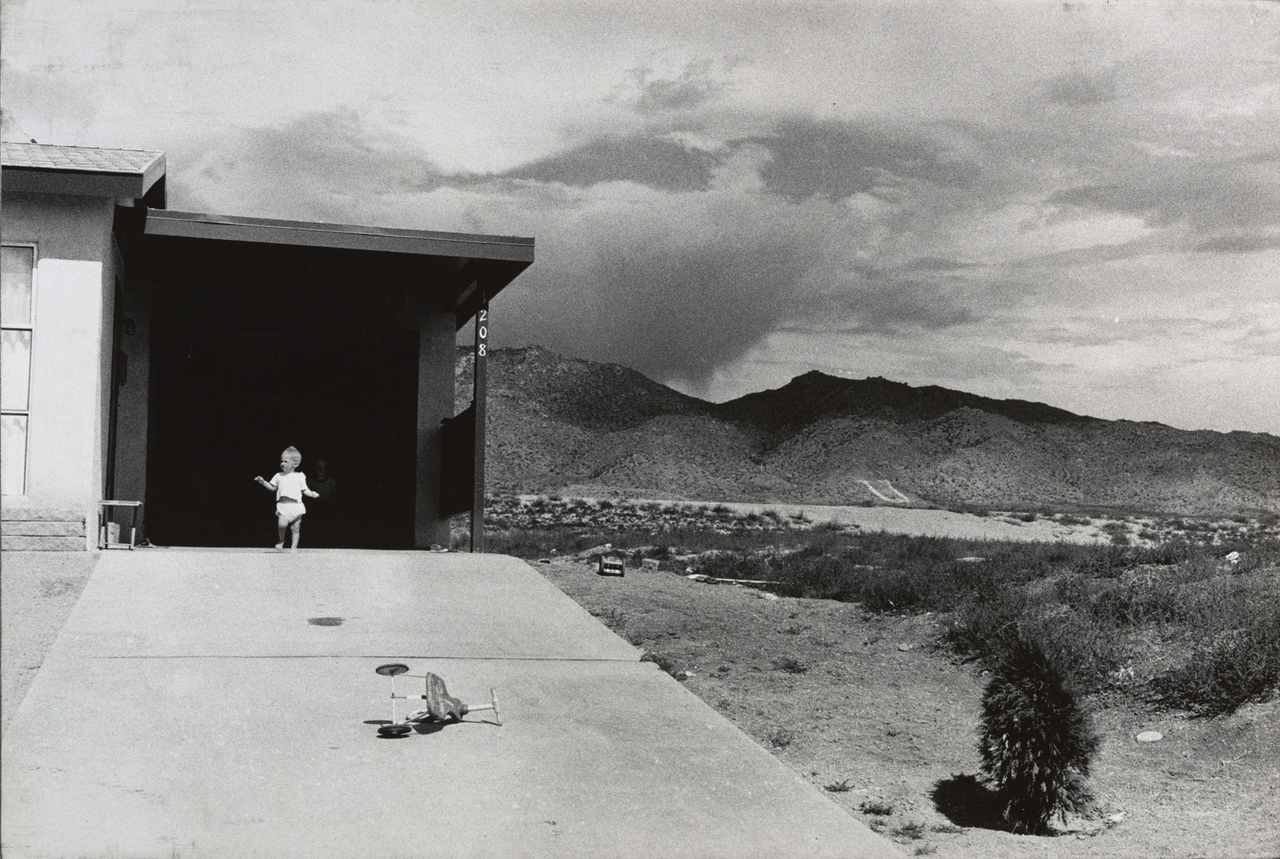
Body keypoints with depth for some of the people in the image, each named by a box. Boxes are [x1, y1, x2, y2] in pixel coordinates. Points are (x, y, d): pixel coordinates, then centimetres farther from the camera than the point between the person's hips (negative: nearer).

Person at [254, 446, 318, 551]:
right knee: (282, 524, -18)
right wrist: (263, 482, 6)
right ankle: (281, 540, 8)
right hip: (282, 504, 1)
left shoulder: (300, 476, 6)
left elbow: (304, 490, 8)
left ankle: (294, 546, 14)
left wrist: (311, 494, -10)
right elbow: (272, 487, 18)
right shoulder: (279, 476, 12)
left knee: (296, 528, 2)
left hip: (296, 505, -1)